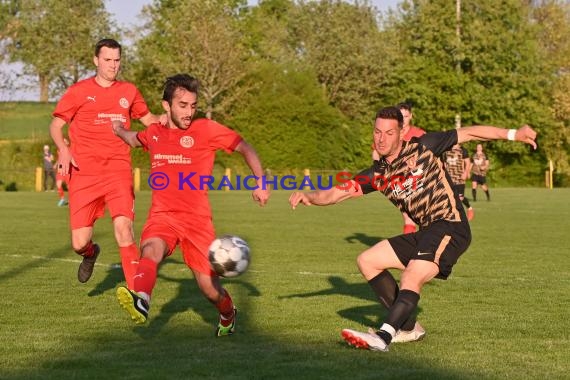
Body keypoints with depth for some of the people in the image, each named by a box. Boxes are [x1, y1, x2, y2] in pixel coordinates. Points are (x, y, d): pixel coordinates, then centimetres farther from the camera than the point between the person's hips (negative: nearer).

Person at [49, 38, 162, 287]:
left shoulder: (129, 92, 12)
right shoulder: (79, 91, 4)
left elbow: (148, 119, 27)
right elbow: (56, 125, 8)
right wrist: (63, 149, -12)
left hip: (118, 171, 1)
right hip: (84, 173, -1)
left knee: (123, 228, -21)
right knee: (79, 243, -1)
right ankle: (90, 254, 38)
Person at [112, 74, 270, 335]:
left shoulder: (206, 129, -2)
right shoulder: (154, 133, 10)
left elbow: (245, 148, 5)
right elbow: (136, 139, 35)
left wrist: (261, 182, -3)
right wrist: (119, 130, 18)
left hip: (197, 218, -2)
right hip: (162, 216, 2)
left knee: (209, 289, 0)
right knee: (151, 250, -33)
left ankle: (228, 315, 33)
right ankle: (140, 301, -58)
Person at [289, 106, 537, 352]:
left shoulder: (423, 147, -3)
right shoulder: (377, 175, 9)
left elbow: (469, 133, 1)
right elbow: (334, 194, 3)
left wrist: (512, 134, -6)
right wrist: (308, 197, -17)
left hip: (450, 227, -7)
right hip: (425, 233, 7)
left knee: (411, 279, -25)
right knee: (367, 261, 6)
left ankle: (383, 337, -32)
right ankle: (409, 327, 7)